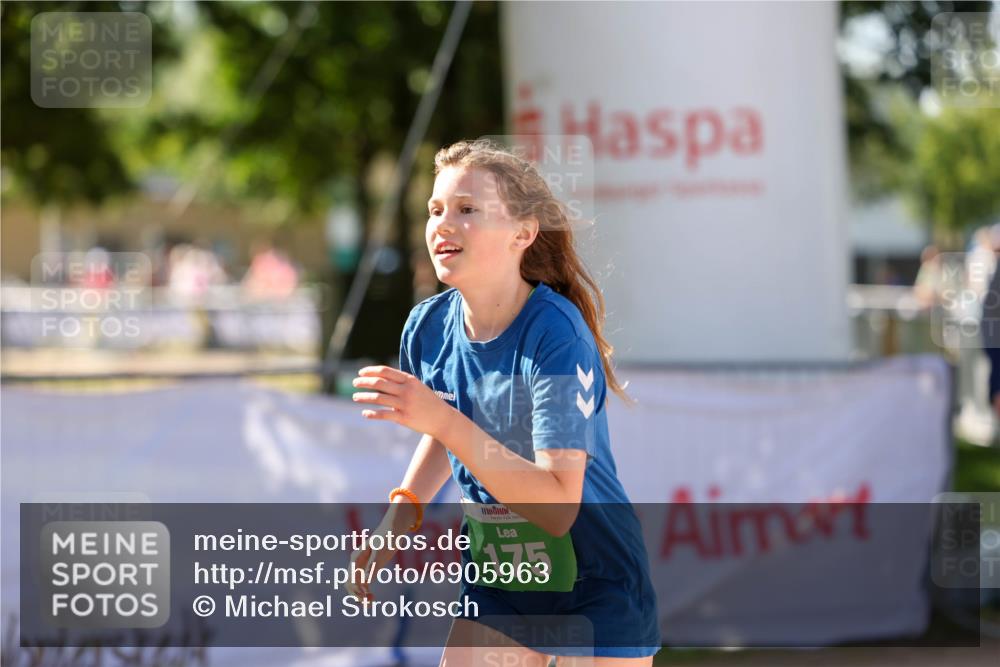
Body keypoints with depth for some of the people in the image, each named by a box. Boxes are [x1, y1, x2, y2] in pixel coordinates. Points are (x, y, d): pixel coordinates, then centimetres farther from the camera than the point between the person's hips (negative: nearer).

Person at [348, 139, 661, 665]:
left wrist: (443, 420, -37)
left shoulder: (556, 335, -24)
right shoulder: (428, 326, -5)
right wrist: (400, 513, 0)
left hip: (596, 601, -5)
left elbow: (557, 508, -32)